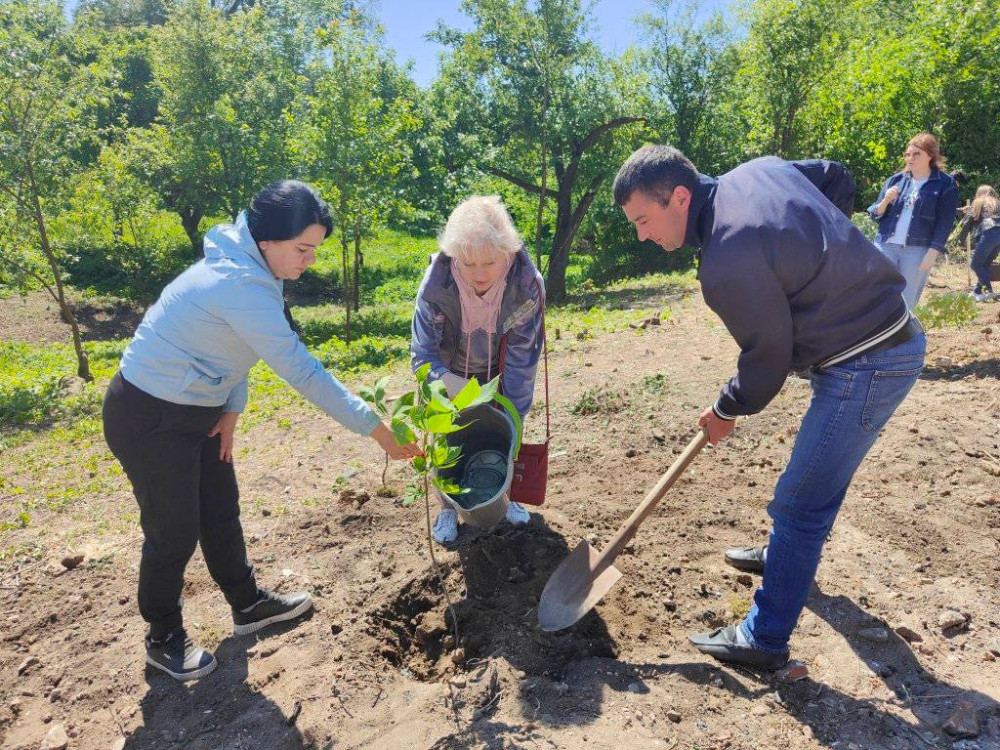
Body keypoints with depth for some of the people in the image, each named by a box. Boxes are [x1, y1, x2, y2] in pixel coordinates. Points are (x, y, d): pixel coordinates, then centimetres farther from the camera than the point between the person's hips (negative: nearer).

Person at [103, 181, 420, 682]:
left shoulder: (246, 266, -2)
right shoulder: (241, 285, -32)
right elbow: (301, 372, -34)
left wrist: (231, 410, -1)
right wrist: (375, 429, -30)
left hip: (196, 410, 9)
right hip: (149, 420, -9)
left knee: (221, 513, 18)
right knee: (175, 532, 5)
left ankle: (247, 604, 36)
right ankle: (163, 638, 29)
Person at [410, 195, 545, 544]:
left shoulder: (527, 286, -33)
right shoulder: (436, 286, -35)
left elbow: (522, 359, -25)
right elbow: (423, 355, -27)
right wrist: (454, 388, -45)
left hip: (496, 370, 1)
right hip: (449, 372, -1)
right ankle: (447, 508, 23)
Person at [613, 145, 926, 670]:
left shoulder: (726, 263, -27)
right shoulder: (756, 169, 0)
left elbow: (767, 360, -18)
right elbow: (837, 178, 15)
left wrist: (726, 411, 1)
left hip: (864, 366, -10)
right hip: (895, 334, 10)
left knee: (800, 503, -2)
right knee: (817, 474, 27)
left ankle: (764, 640, 13)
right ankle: (785, 557, 50)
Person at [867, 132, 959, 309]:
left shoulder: (945, 184, 1)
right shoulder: (895, 180, 10)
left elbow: (944, 223, -3)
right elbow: (876, 215, 11)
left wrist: (932, 254, -12)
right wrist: (886, 201, -10)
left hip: (918, 251, -2)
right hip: (886, 246, 3)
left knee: (906, 304, 3)